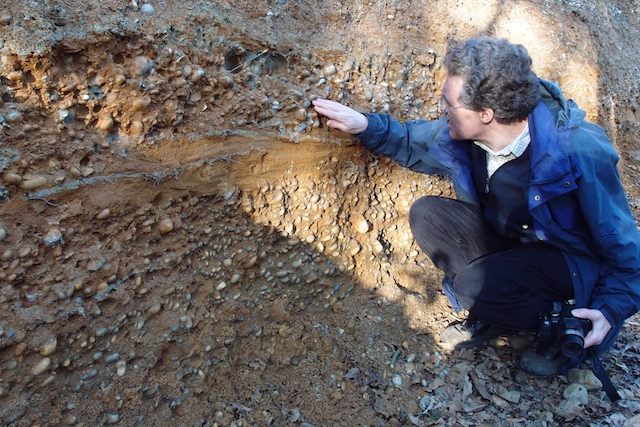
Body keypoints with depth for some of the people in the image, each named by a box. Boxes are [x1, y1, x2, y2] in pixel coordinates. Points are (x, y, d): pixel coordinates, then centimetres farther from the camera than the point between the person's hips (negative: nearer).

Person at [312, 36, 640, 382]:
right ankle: (492, 308, -2)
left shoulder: (580, 152, -30)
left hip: (569, 259, -6)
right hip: (507, 242, 6)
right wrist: (365, 126, -9)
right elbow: (412, 142, 6)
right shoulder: (464, 134, -15)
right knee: (426, 214, -12)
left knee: (475, 286, -31)